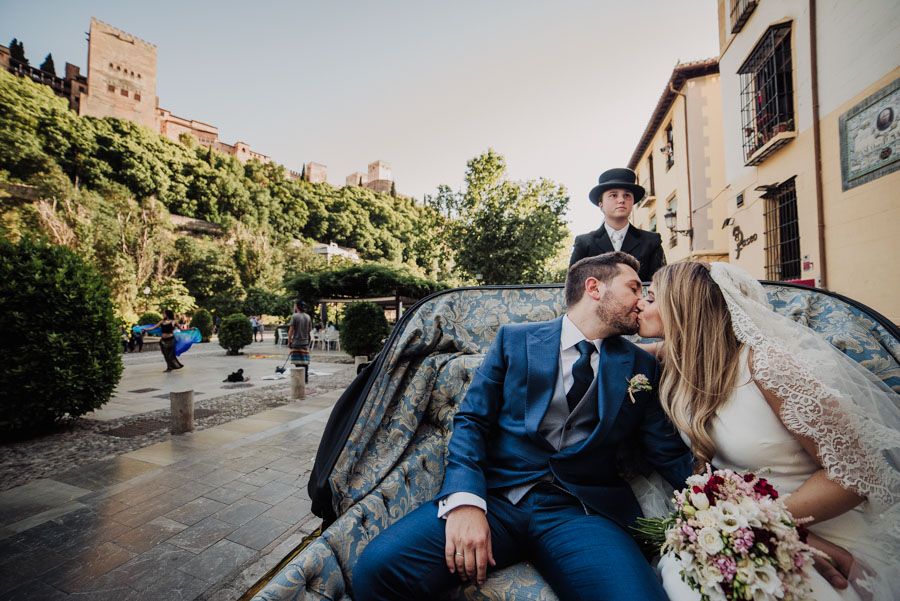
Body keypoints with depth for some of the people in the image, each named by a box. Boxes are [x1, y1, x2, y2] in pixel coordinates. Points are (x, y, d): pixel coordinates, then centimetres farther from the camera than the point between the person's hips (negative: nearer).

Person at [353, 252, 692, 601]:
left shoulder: (640, 367, 12)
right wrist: (465, 501, -15)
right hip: (495, 495, -1)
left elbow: (671, 455, 10)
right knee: (378, 567, -22)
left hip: (581, 512, 2)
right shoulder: (514, 339, 5)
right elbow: (471, 421, 0)